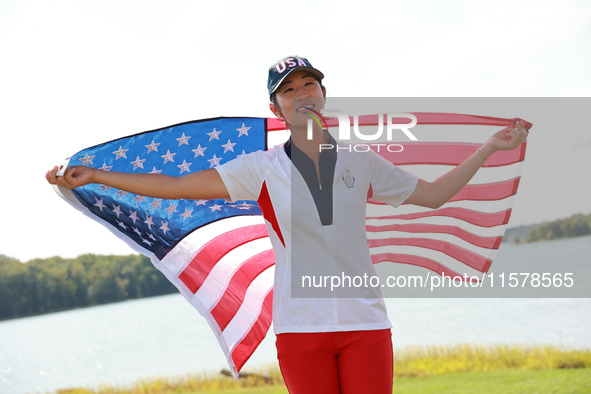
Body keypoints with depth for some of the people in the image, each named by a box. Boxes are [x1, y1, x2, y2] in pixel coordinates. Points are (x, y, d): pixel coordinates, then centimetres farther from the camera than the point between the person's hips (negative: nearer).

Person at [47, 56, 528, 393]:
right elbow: (178, 185, 2)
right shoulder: (262, 169, 4)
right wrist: (94, 176, -3)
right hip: (301, 326, -1)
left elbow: (433, 194, 19)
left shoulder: (362, 163, 10)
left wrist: (489, 147, 15)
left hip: (364, 321, 1)